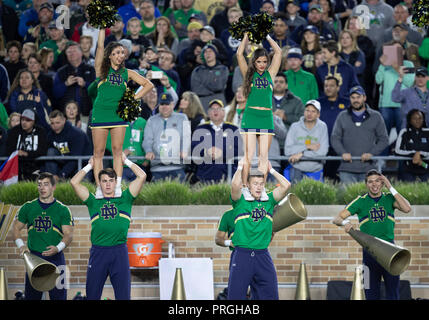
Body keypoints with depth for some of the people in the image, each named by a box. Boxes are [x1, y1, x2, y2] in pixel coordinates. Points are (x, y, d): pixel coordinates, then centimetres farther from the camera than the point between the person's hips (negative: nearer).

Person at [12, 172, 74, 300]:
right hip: (33, 256, 2)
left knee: (58, 295, -4)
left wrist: (58, 248, -22)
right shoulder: (28, 207, 10)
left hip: (55, 257, -1)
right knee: (31, 295, 3)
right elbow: (16, 228, 14)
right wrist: (21, 245, -5)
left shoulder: (63, 210, 4)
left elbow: (68, 235, -2)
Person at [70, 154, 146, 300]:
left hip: (120, 252, 0)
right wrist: (90, 165, 18)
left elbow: (142, 176, 8)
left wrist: (125, 161, 17)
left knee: (123, 295, 1)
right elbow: (74, 182, 7)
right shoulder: (93, 202, 13)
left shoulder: (124, 199, 12)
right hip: (98, 251, 0)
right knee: (92, 295, 4)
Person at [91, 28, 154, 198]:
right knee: (98, 152, 0)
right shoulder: (102, 69, 4)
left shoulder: (127, 73, 10)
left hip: (119, 114, 2)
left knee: (117, 151, 2)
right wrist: (103, 28, -9)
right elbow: (100, 46, -6)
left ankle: (117, 188, 3)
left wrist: (134, 98, 3)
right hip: (100, 113, -2)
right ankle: (100, 188, 4)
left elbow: (148, 85, 13)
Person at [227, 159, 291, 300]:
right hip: (242, 255, -3)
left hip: (263, 256, 3)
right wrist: (240, 167, -2)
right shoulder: (240, 201, 2)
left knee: (270, 295, 4)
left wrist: (271, 170, 9)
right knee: (236, 295, -3)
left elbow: (286, 185, 2)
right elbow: (235, 185, -17)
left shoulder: (269, 201, 11)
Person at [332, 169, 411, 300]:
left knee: (393, 288, 0)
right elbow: (336, 219, 0)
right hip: (369, 250, 0)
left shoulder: (389, 198, 6)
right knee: (371, 291, 4)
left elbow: (407, 209, -14)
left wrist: (390, 188, -12)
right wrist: (344, 223, -25)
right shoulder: (360, 201, 3)